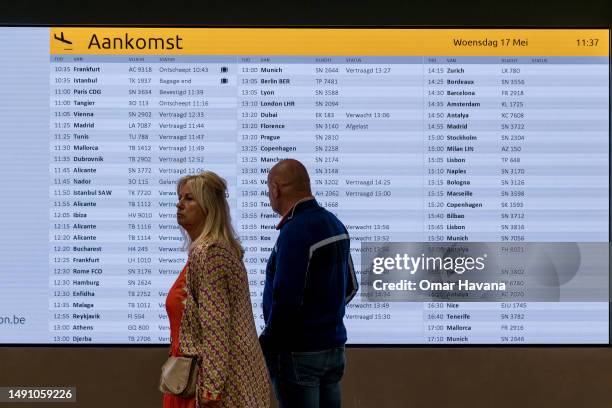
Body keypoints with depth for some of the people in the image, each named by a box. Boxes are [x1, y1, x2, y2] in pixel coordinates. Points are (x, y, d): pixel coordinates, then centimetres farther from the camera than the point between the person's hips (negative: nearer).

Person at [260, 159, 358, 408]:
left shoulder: (294, 232, -20)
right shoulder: (334, 224, 8)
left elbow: (286, 300, -24)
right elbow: (350, 287, 16)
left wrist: (266, 343, -11)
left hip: (298, 351, -8)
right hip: (334, 346, 8)